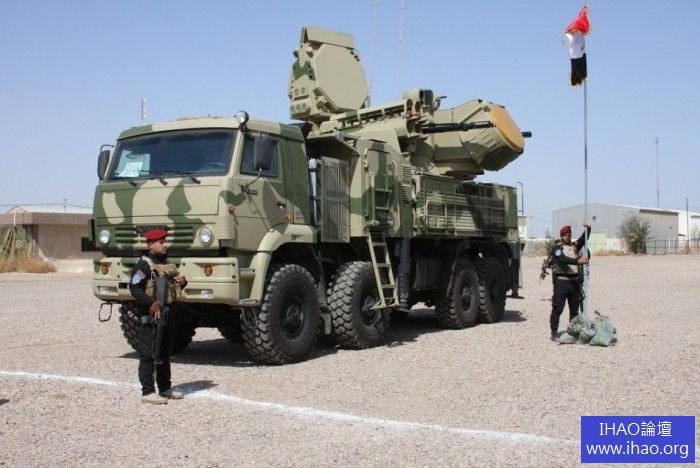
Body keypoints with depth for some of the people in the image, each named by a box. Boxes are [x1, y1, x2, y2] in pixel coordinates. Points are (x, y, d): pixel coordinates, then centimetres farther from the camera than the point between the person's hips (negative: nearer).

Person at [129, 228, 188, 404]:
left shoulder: (167, 263, 16)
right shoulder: (144, 264, -11)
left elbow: (175, 279, 29)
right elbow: (134, 287, -19)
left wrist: (182, 281, 4)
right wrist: (151, 303, -28)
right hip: (150, 314, -9)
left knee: (165, 353, 16)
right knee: (148, 355, -4)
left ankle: (165, 388, 26)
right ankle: (147, 392, 0)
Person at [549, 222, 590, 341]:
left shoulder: (575, 246, 17)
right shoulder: (557, 248, -2)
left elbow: (583, 240, 0)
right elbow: (563, 259, -20)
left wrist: (588, 229, -18)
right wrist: (578, 261, -34)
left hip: (575, 281, 6)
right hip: (561, 281, -6)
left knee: (574, 309, 11)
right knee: (557, 308, -6)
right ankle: (554, 333, -2)